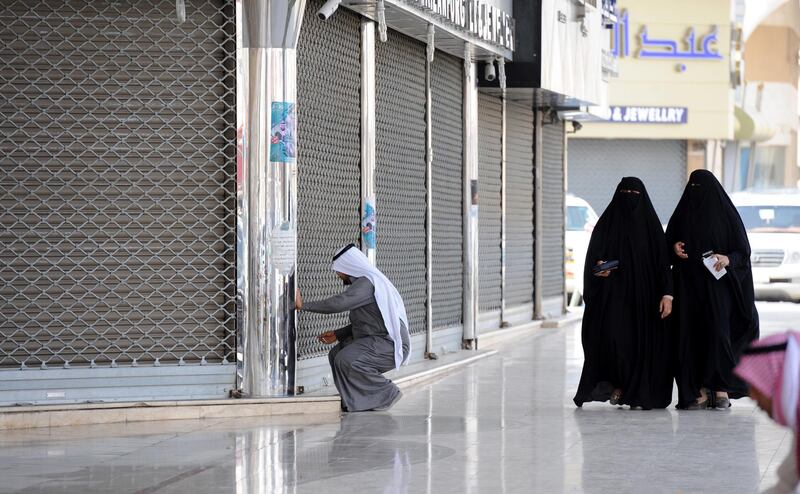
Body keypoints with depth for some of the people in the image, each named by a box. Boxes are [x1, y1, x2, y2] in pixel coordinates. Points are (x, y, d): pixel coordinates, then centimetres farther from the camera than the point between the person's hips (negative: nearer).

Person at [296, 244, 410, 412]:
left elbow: (337, 303, -26)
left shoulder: (365, 283, -16)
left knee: (346, 360, -25)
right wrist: (337, 335, 16)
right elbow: (363, 323, 24)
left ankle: (386, 395, -10)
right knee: (336, 355, 12)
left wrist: (303, 305, -16)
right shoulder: (368, 280, 18)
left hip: (390, 346, -11)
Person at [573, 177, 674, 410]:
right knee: (612, 336, -16)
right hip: (613, 294, -1)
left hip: (643, 297, 1)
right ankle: (617, 383, 1)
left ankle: (639, 393, 4)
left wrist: (667, 294, -8)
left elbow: (663, 261, 2)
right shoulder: (606, 224, 5)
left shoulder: (651, 225, 6)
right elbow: (593, 257, 2)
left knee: (643, 343, -3)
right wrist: (598, 267, -22)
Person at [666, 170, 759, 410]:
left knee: (717, 331, -13)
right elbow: (668, 242, 17)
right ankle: (701, 391, 0)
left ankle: (722, 390, -9)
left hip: (717, 284, -3)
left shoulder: (727, 214, 0)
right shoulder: (682, 214, 10)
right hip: (688, 286, 3)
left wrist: (728, 259, -19)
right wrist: (674, 247, -5)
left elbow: (743, 250, 1)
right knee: (691, 335, -3)